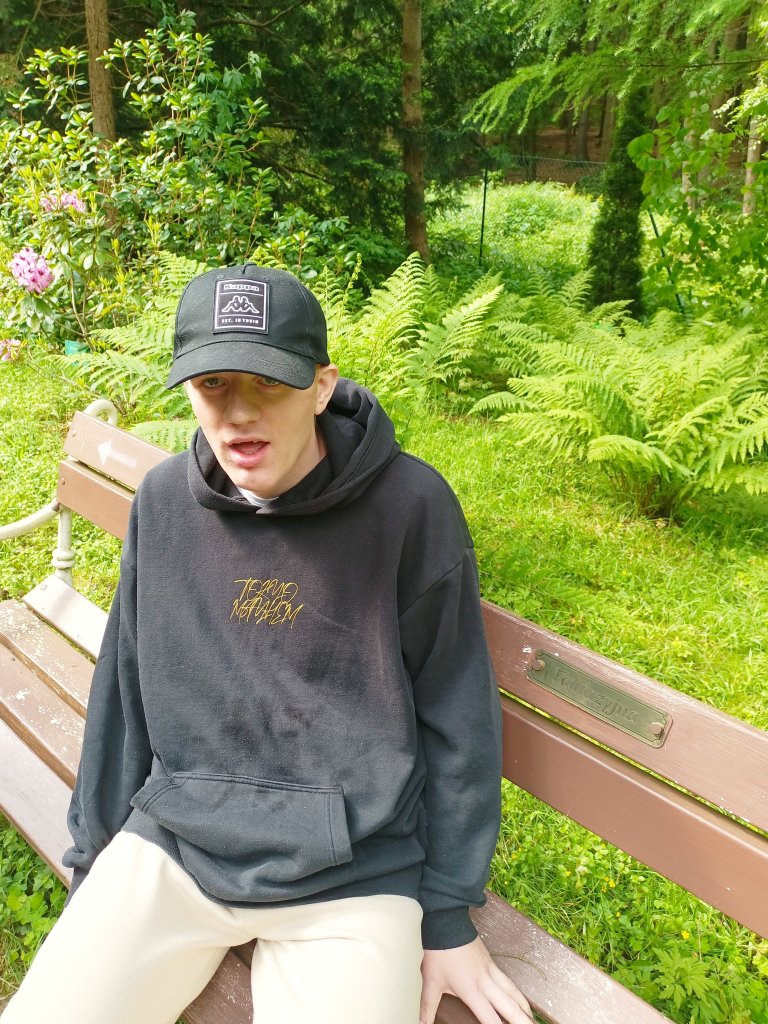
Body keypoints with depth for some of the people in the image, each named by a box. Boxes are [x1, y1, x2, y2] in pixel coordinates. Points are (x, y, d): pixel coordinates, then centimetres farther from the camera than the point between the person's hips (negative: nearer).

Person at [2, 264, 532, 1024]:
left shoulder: (410, 505, -14)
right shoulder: (164, 500, -2)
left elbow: (455, 717, -6)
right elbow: (126, 688, 8)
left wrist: (448, 916, -1)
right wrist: (94, 858, 13)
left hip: (351, 876, -2)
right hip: (171, 845, 3)